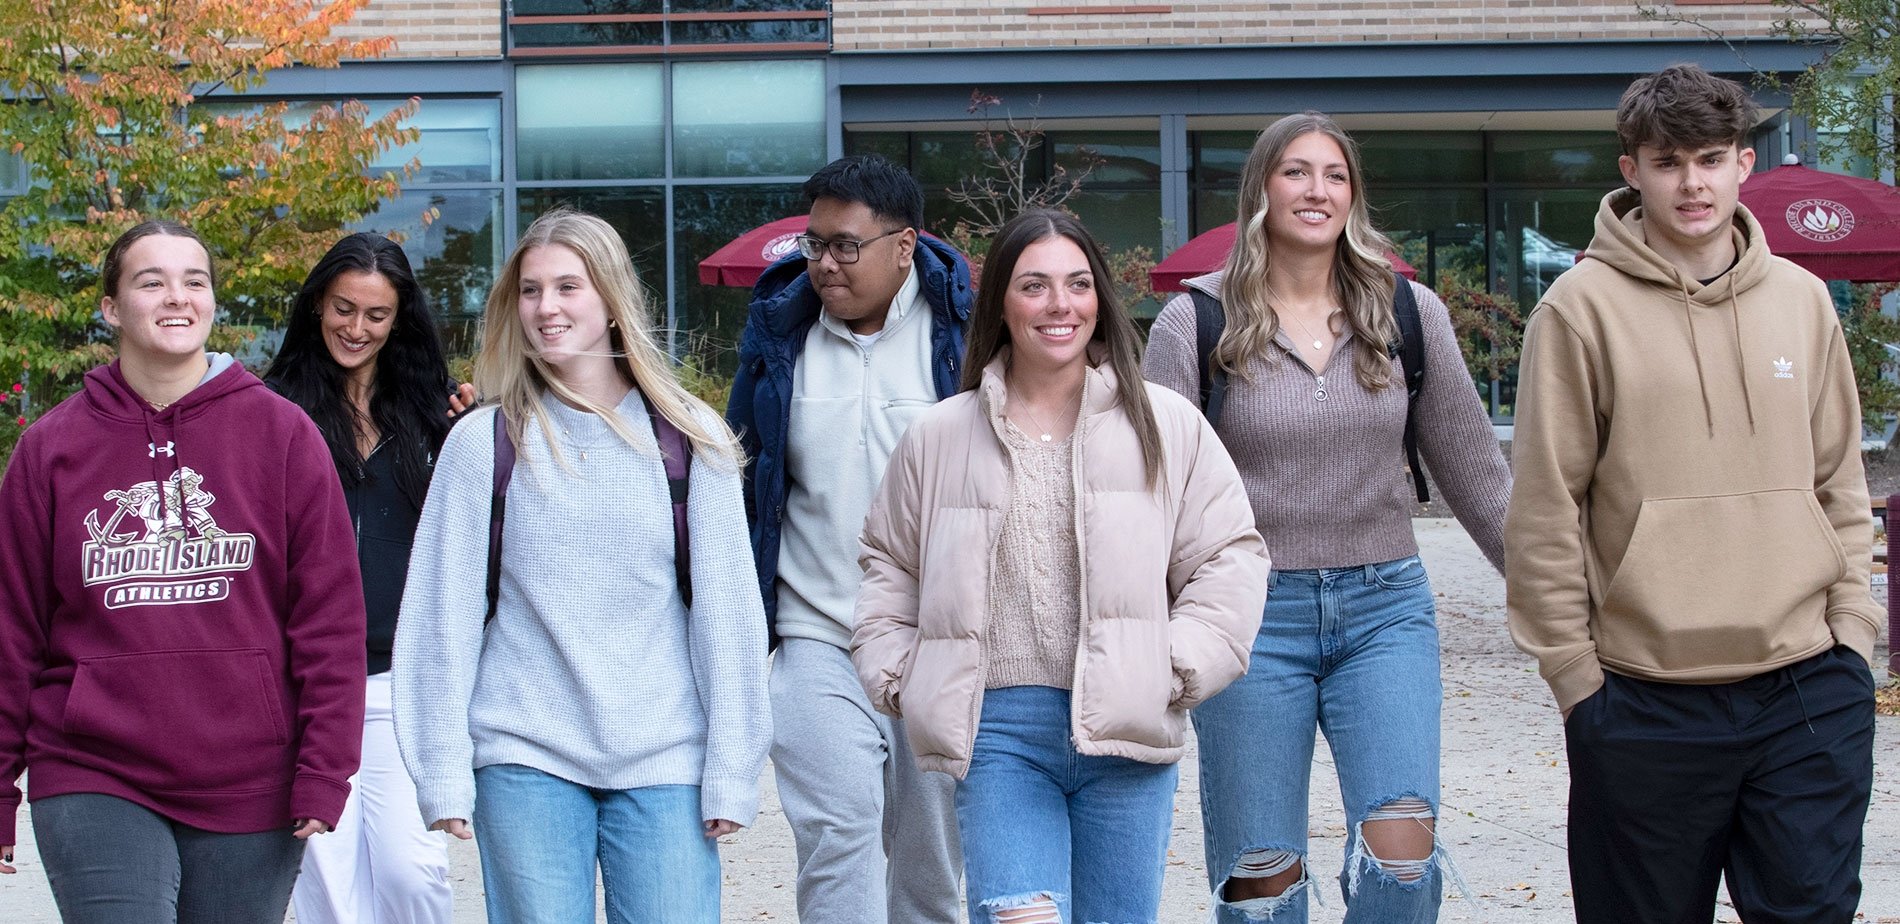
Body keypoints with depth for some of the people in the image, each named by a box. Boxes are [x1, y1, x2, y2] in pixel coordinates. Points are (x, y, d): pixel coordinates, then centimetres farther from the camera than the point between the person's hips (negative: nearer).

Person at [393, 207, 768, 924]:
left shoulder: (691, 439, 4)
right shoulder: (483, 442, 3)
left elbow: (725, 610, 3)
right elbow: (442, 615, 2)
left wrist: (731, 772, -1)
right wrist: (443, 772, -2)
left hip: (664, 762, 0)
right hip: (524, 758, 0)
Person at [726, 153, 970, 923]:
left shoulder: (958, 333, -1)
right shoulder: (780, 333, 5)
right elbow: (742, 483, 15)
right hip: (818, 640, 0)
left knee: (928, 852, 10)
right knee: (838, 833, -15)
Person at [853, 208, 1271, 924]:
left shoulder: (1166, 426, 7)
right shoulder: (938, 438, 9)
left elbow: (1230, 557, 8)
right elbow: (886, 568, 20)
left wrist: (1179, 669, -3)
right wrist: (898, 676, 8)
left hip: (1125, 733, 1)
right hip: (997, 733, 0)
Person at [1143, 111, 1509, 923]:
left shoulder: (1408, 313, 5)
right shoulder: (1196, 323, -1)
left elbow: (1475, 473, 11)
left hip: (1385, 606, 1)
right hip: (1253, 614, -1)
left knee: (1403, 855, -13)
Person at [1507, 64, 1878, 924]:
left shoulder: (1801, 299, 9)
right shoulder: (1583, 307, -4)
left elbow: (1840, 483, 15)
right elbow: (1544, 511, -4)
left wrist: (1851, 628, 7)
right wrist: (1574, 671, -5)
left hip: (1809, 690, 3)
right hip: (1647, 700, -3)